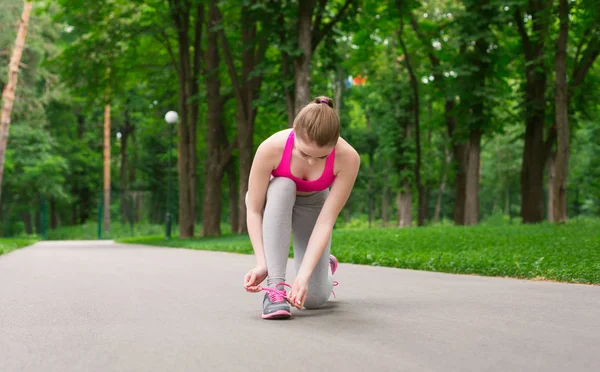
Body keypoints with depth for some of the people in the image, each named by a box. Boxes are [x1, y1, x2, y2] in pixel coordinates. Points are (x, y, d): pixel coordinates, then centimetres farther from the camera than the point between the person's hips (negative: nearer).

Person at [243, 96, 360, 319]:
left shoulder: (348, 158, -35)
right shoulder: (271, 148, -36)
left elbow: (326, 221, -32)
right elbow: (254, 210, -28)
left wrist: (304, 275, -39)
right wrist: (262, 263, -38)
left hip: (312, 205, 0)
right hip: (274, 201, 0)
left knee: (313, 299, -11)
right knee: (281, 186, -39)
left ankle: (326, 267, 27)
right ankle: (275, 285, -35)